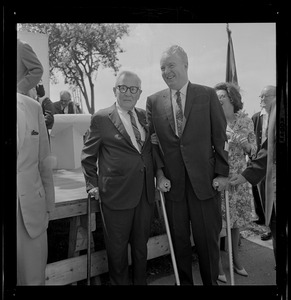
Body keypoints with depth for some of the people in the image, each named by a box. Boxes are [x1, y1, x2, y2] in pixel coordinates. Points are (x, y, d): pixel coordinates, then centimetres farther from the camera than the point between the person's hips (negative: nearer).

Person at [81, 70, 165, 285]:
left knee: (141, 245, 19)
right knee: (117, 247, 12)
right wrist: (93, 184, -3)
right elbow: (88, 156, 1)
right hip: (116, 193, -4)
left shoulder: (145, 116, 7)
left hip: (145, 193, 4)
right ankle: (119, 282, 35)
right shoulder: (101, 118, -6)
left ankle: (141, 281, 40)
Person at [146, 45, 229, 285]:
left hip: (205, 179, -1)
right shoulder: (154, 101, 6)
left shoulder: (207, 95, 1)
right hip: (172, 182, 2)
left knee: (208, 238, 10)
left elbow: (220, 136, 0)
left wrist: (222, 173, -4)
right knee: (179, 239, 13)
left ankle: (211, 281, 32)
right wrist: (159, 172, -2)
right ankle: (184, 281, 33)